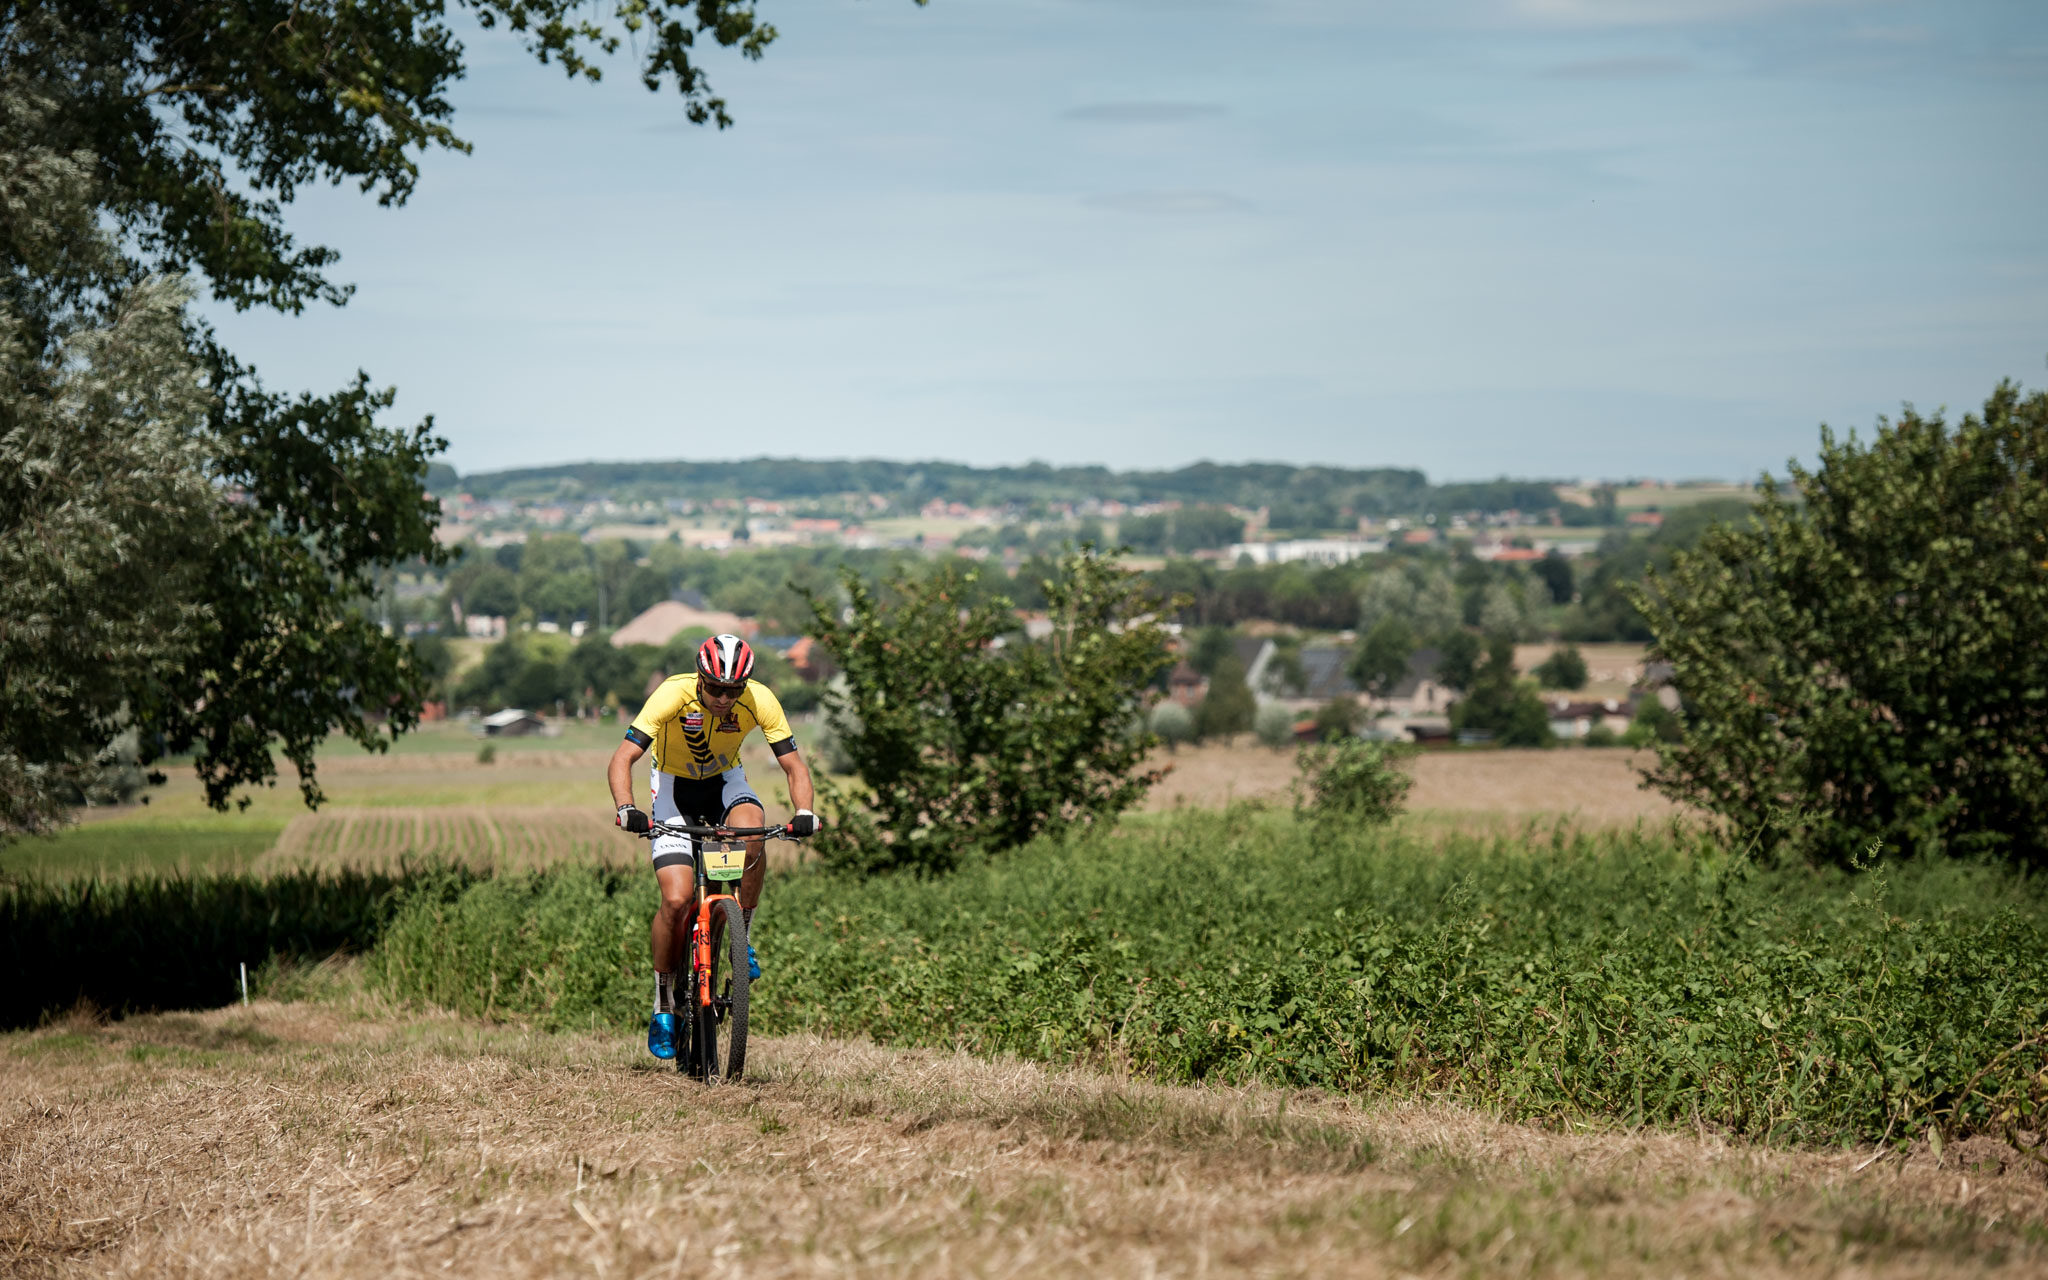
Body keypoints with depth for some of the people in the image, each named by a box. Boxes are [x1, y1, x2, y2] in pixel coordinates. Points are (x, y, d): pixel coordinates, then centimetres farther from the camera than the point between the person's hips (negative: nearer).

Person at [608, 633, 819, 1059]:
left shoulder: (760, 701, -24)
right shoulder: (673, 695, -30)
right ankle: (663, 1003, 3)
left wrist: (804, 812, -38)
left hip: (726, 781, 2)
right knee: (677, 900, -17)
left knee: (751, 833, -34)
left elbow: (794, 765, -19)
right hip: (675, 785, -2)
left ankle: (743, 936, -12)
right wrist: (626, 809, -51)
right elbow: (622, 758, -33)